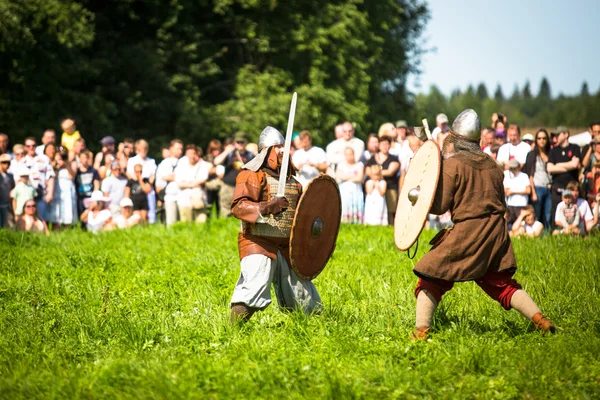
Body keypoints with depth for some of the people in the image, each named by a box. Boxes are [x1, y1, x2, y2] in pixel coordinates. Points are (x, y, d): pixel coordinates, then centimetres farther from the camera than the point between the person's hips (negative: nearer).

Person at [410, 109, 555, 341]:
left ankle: (421, 331, -4)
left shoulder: (452, 165, -8)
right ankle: (540, 320, 5)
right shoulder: (491, 165, 12)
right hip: (496, 231, 6)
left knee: (431, 280, 4)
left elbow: (439, 206, -9)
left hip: (467, 233, -6)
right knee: (502, 284, 16)